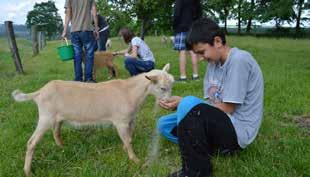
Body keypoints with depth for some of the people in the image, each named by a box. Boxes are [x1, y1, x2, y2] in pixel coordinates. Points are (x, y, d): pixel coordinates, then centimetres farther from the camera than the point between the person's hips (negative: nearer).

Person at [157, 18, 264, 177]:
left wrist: (183, 103, -15)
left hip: (238, 131, -8)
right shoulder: (214, 63, 7)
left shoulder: (239, 60, -18)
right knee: (164, 124, 5)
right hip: (220, 123, 9)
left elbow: (226, 109, -19)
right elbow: (211, 104, 6)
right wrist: (180, 104, -10)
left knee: (189, 105, -32)